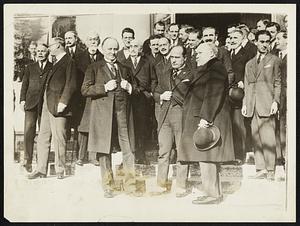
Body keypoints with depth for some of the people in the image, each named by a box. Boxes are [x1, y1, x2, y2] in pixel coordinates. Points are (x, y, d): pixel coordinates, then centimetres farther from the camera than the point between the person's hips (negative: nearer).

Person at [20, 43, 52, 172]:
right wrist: (22, 100, 3)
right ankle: (27, 160, -4)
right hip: (31, 102, 1)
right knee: (29, 130, -7)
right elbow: (24, 84, 15)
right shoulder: (30, 68, 19)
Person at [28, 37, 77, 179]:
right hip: (46, 104, 9)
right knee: (42, 138, 8)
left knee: (58, 139, -3)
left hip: (58, 105, -9)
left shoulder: (68, 62, -5)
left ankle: (60, 170, 8)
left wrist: (63, 102, -19)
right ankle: (41, 169, 14)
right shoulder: (54, 62, 21)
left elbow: (70, 85, -13)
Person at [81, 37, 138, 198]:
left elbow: (134, 87, 26)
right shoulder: (94, 68, 9)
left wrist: (129, 87, 3)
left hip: (123, 111, 3)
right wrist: (104, 87, -10)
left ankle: (130, 185, 7)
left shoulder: (125, 68, 20)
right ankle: (108, 187, 13)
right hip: (103, 111, -2)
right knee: (105, 150, 1)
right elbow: (85, 90, 1)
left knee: (128, 149, -2)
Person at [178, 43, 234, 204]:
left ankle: (212, 194, -4)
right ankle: (214, 192, 17)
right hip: (201, 119, 10)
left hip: (207, 120, -10)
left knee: (206, 158, -9)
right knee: (207, 159, 11)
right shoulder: (204, 70, 23)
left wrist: (205, 118, -24)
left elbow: (213, 96, -19)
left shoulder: (216, 68, -9)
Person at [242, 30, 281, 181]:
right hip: (252, 105, 4)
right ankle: (261, 169, 6)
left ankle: (270, 171, -2)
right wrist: (245, 103, 11)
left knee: (268, 138, -7)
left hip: (266, 104, -4)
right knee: (256, 138, 2)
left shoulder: (274, 60, 8)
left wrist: (275, 101, -8)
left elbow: (278, 83, 3)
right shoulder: (249, 64, 21)